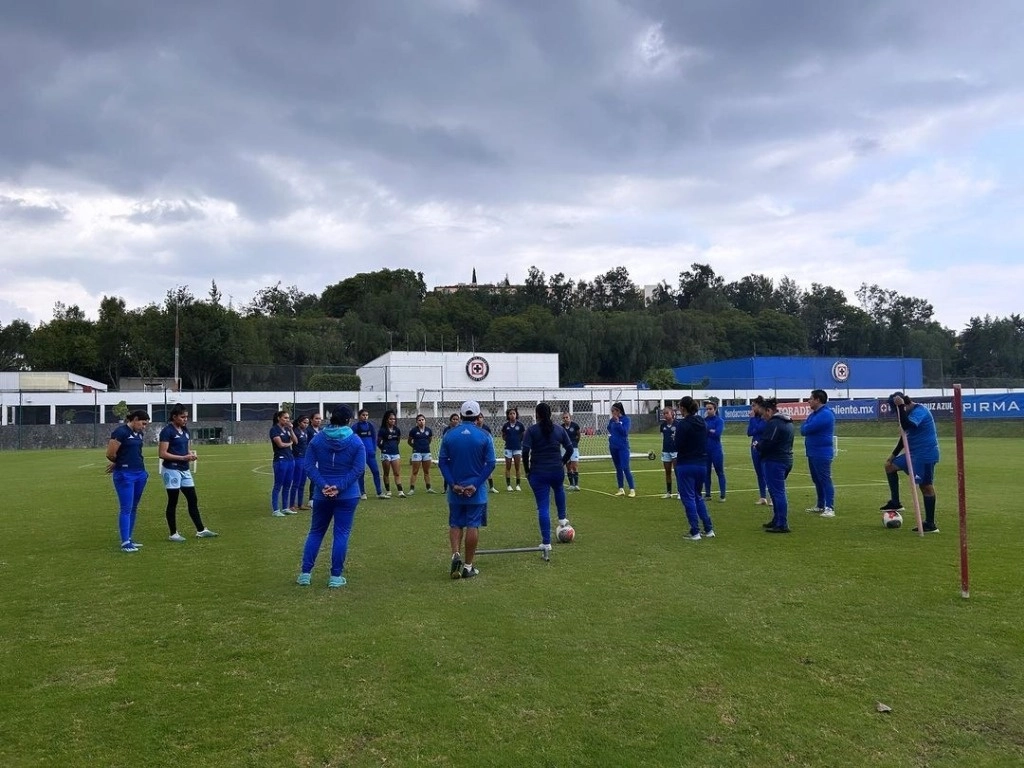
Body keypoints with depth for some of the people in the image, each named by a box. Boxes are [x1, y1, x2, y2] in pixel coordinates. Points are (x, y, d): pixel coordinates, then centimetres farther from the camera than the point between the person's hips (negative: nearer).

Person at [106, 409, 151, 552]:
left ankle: (129, 538, 21)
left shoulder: (140, 433, 11)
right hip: (125, 475, -8)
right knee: (126, 509, -5)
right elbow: (110, 454, -13)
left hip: (140, 473, 8)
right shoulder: (120, 432, -13)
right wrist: (120, 462, 5)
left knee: (134, 508, 12)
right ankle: (125, 543, -2)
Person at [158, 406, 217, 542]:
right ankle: (173, 534, 11)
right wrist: (183, 458, -20)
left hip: (185, 470, 8)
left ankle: (201, 530, 16)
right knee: (173, 502, 2)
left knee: (193, 500, 9)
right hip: (171, 470, -8)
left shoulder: (185, 430, 11)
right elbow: (162, 454, -16)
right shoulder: (167, 431, -12)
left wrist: (191, 454, -3)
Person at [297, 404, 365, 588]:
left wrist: (323, 485, -11)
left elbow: (309, 466, -5)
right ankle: (336, 577, 7)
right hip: (348, 496, -2)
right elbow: (358, 469, -11)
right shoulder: (356, 441, -5)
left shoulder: (317, 439, 0)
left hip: (322, 495, 2)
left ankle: (305, 573, 16)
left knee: (315, 532, 15)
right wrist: (340, 487, -14)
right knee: (342, 534, 4)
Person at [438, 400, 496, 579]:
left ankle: (456, 555, -5)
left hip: (455, 490, 2)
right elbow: (490, 463, -9)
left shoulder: (449, 435, 0)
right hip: (476, 491, -2)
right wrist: (476, 484, -10)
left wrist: (453, 484, -6)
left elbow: (442, 462, -3)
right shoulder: (484, 436, -6)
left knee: (455, 524, 15)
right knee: (472, 526, 5)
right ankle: (468, 566, 9)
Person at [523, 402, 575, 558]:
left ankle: (546, 543, -2)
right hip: (557, 471, 3)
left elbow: (525, 451, -12)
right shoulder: (559, 429, 4)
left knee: (543, 507, 0)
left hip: (538, 473, -3)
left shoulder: (532, 430, -5)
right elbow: (569, 448, 5)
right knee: (559, 489, 38)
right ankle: (562, 519, 47)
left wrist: (527, 469, 0)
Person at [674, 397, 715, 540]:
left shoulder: (683, 424, -15)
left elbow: (678, 446, -15)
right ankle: (709, 529, 15)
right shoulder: (702, 423, 7)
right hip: (702, 464, 7)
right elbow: (705, 443, 13)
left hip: (686, 465, -7)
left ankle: (695, 532, 2)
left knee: (688, 498, 2)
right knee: (698, 496, 19)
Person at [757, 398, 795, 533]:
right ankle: (777, 520, 27)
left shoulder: (774, 423, -17)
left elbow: (766, 444, -22)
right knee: (778, 492, 18)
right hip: (786, 460, 10)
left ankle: (782, 525, -5)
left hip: (774, 462, -10)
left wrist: (758, 445, -1)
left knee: (777, 492, -7)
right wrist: (761, 443, 13)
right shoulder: (787, 422, 16)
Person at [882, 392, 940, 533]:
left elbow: (906, 426, -36)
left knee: (926, 486, -5)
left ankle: (930, 525, 1)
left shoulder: (919, 411, -17)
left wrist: (901, 406, -30)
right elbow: (904, 435, 22)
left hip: (926, 454, -10)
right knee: (890, 466, 14)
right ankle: (895, 503, 17)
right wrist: (893, 455, 22)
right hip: (914, 453, 10)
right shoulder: (911, 412, 14)